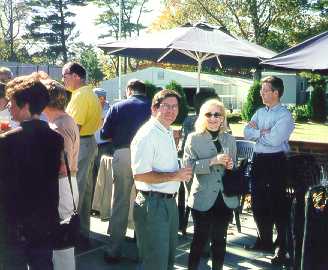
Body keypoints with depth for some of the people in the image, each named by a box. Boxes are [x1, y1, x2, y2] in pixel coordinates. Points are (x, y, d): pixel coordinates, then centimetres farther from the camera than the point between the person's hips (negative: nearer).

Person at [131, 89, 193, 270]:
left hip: (169, 201, 10)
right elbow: (140, 174, -25)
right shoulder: (147, 134, -18)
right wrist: (175, 175, -19)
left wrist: (181, 173, 10)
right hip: (153, 203, -10)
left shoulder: (168, 133, 13)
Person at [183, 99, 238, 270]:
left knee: (220, 239, 14)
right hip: (203, 198, -4)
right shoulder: (194, 138, -4)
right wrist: (213, 161, -23)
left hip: (225, 198, 4)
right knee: (200, 238, 5)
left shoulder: (230, 140, 9)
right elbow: (187, 166, -16)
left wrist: (231, 166, -6)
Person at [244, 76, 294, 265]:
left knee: (278, 205, -1)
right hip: (259, 160, 8)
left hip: (276, 161, -7)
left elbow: (274, 139, -22)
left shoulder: (284, 115, -12)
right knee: (258, 203, 15)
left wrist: (257, 132, -7)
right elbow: (247, 133, 2)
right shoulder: (260, 112, 11)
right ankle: (265, 240, 32)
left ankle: (283, 248, 11)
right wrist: (263, 132, -14)